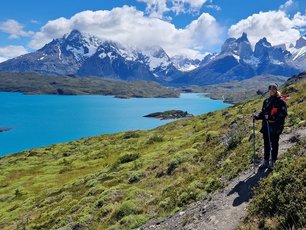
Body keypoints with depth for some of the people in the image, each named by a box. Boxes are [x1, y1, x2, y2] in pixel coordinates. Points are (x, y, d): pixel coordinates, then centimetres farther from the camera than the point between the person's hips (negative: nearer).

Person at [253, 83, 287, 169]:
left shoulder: (281, 101, -7)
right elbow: (263, 113, 15)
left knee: (274, 144, 6)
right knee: (266, 144, 11)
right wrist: (256, 116, -4)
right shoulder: (266, 101, 12)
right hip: (266, 126, 6)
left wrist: (271, 117, -23)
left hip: (275, 127, -5)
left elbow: (283, 114, -15)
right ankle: (266, 162, 20)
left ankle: (272, 162, 19)